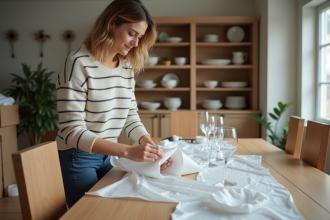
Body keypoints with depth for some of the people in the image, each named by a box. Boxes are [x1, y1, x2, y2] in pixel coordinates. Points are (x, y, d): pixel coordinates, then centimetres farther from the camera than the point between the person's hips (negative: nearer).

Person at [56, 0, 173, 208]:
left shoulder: (127, 67, -1)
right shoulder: (79, 64, -21)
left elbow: (131, 116, 3)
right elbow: (72, 131, -25)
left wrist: (151, 145, -15)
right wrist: (128, 151, -33)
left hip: (108, 155, 6)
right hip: (78, 158, -6)